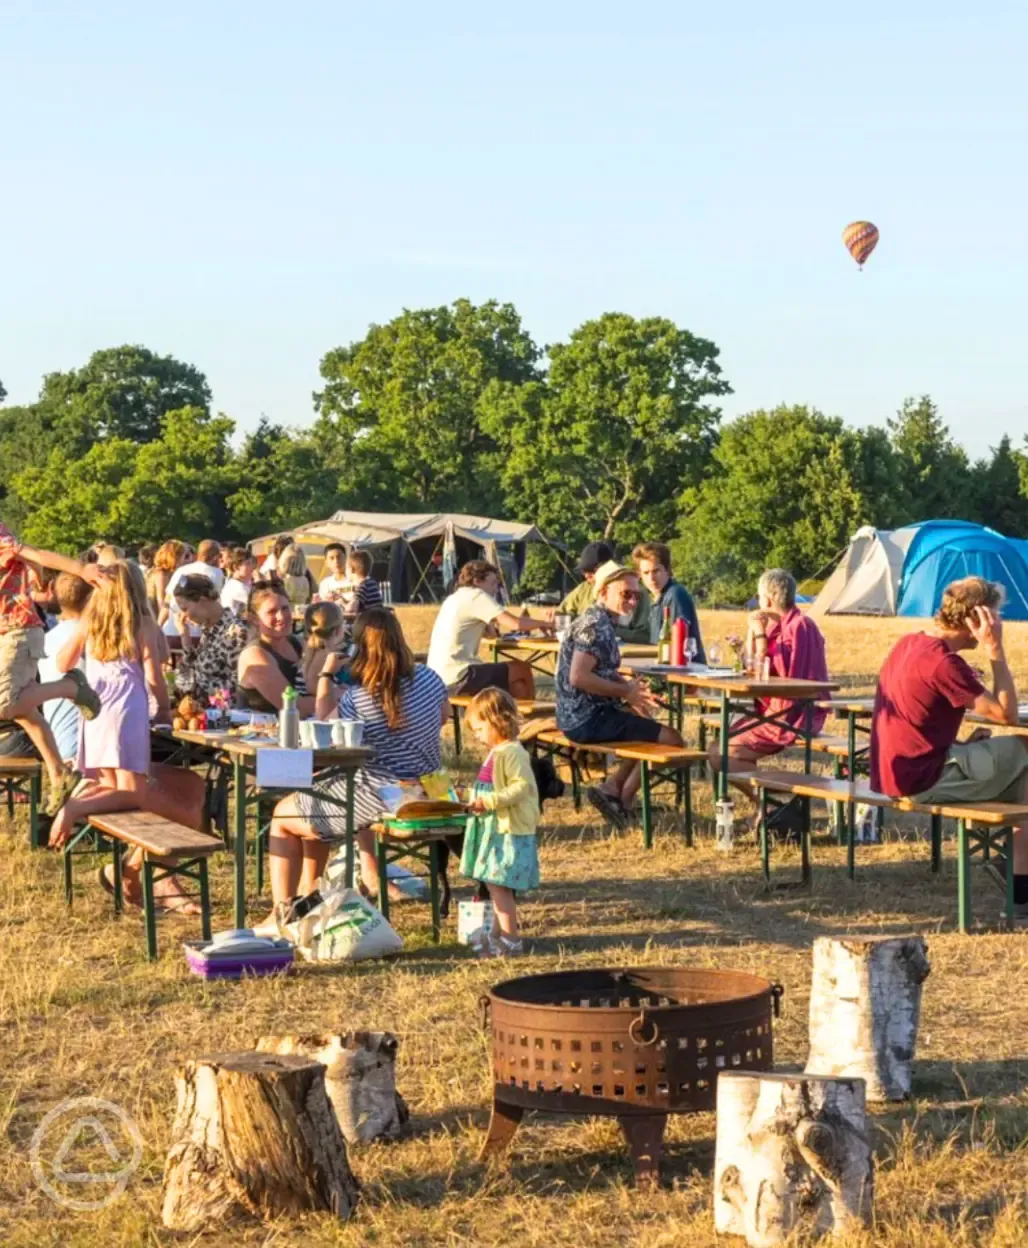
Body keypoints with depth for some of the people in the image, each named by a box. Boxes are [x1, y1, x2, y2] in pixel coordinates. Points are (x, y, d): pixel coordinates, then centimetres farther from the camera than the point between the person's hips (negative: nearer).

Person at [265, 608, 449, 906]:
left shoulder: (357, 699, -23)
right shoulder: (428, 678, -6)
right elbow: (444, 716, 13)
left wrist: (326, 676, 0)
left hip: (382, 801, -7)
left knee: (283, 816, 13)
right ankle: (371, 877, 39)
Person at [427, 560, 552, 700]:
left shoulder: (457, 598, 21)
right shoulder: (477, 596, -8)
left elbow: (490, 632, 20)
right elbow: (516, 624, -14)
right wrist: (543, 623, 2)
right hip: (457, 676, -9)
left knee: (518, 687, 16)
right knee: (522, 670, 4)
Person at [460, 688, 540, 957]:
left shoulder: (512, 753, -16)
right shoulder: (497, 752, 16)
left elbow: (521, 786, -24)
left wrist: (490, 801, -26)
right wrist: (479, 803, 13)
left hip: (509, 831, -11)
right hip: (494, 829, 11)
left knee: (498, 884, -10)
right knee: (494, 885, 16)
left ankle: (511, 940, -6)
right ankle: (497, 935, 25)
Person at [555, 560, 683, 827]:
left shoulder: (599, 621, 15)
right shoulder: (595, 626, -17)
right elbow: (578, 677, -27)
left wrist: (630, 686, 5)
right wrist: (626, 691, -18)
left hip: (579, 715, 11)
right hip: (587, 719, -11)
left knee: (647, 728, 29)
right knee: (671, 740, -10)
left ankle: (612, 789, 19)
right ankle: (621, 800, 4)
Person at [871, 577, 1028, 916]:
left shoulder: (907, 644, 8)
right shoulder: (944, 662, -20)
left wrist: (965, 744, 8)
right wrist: (996, 650, -14)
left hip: (892, 773, 9)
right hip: (921, 780, -9)